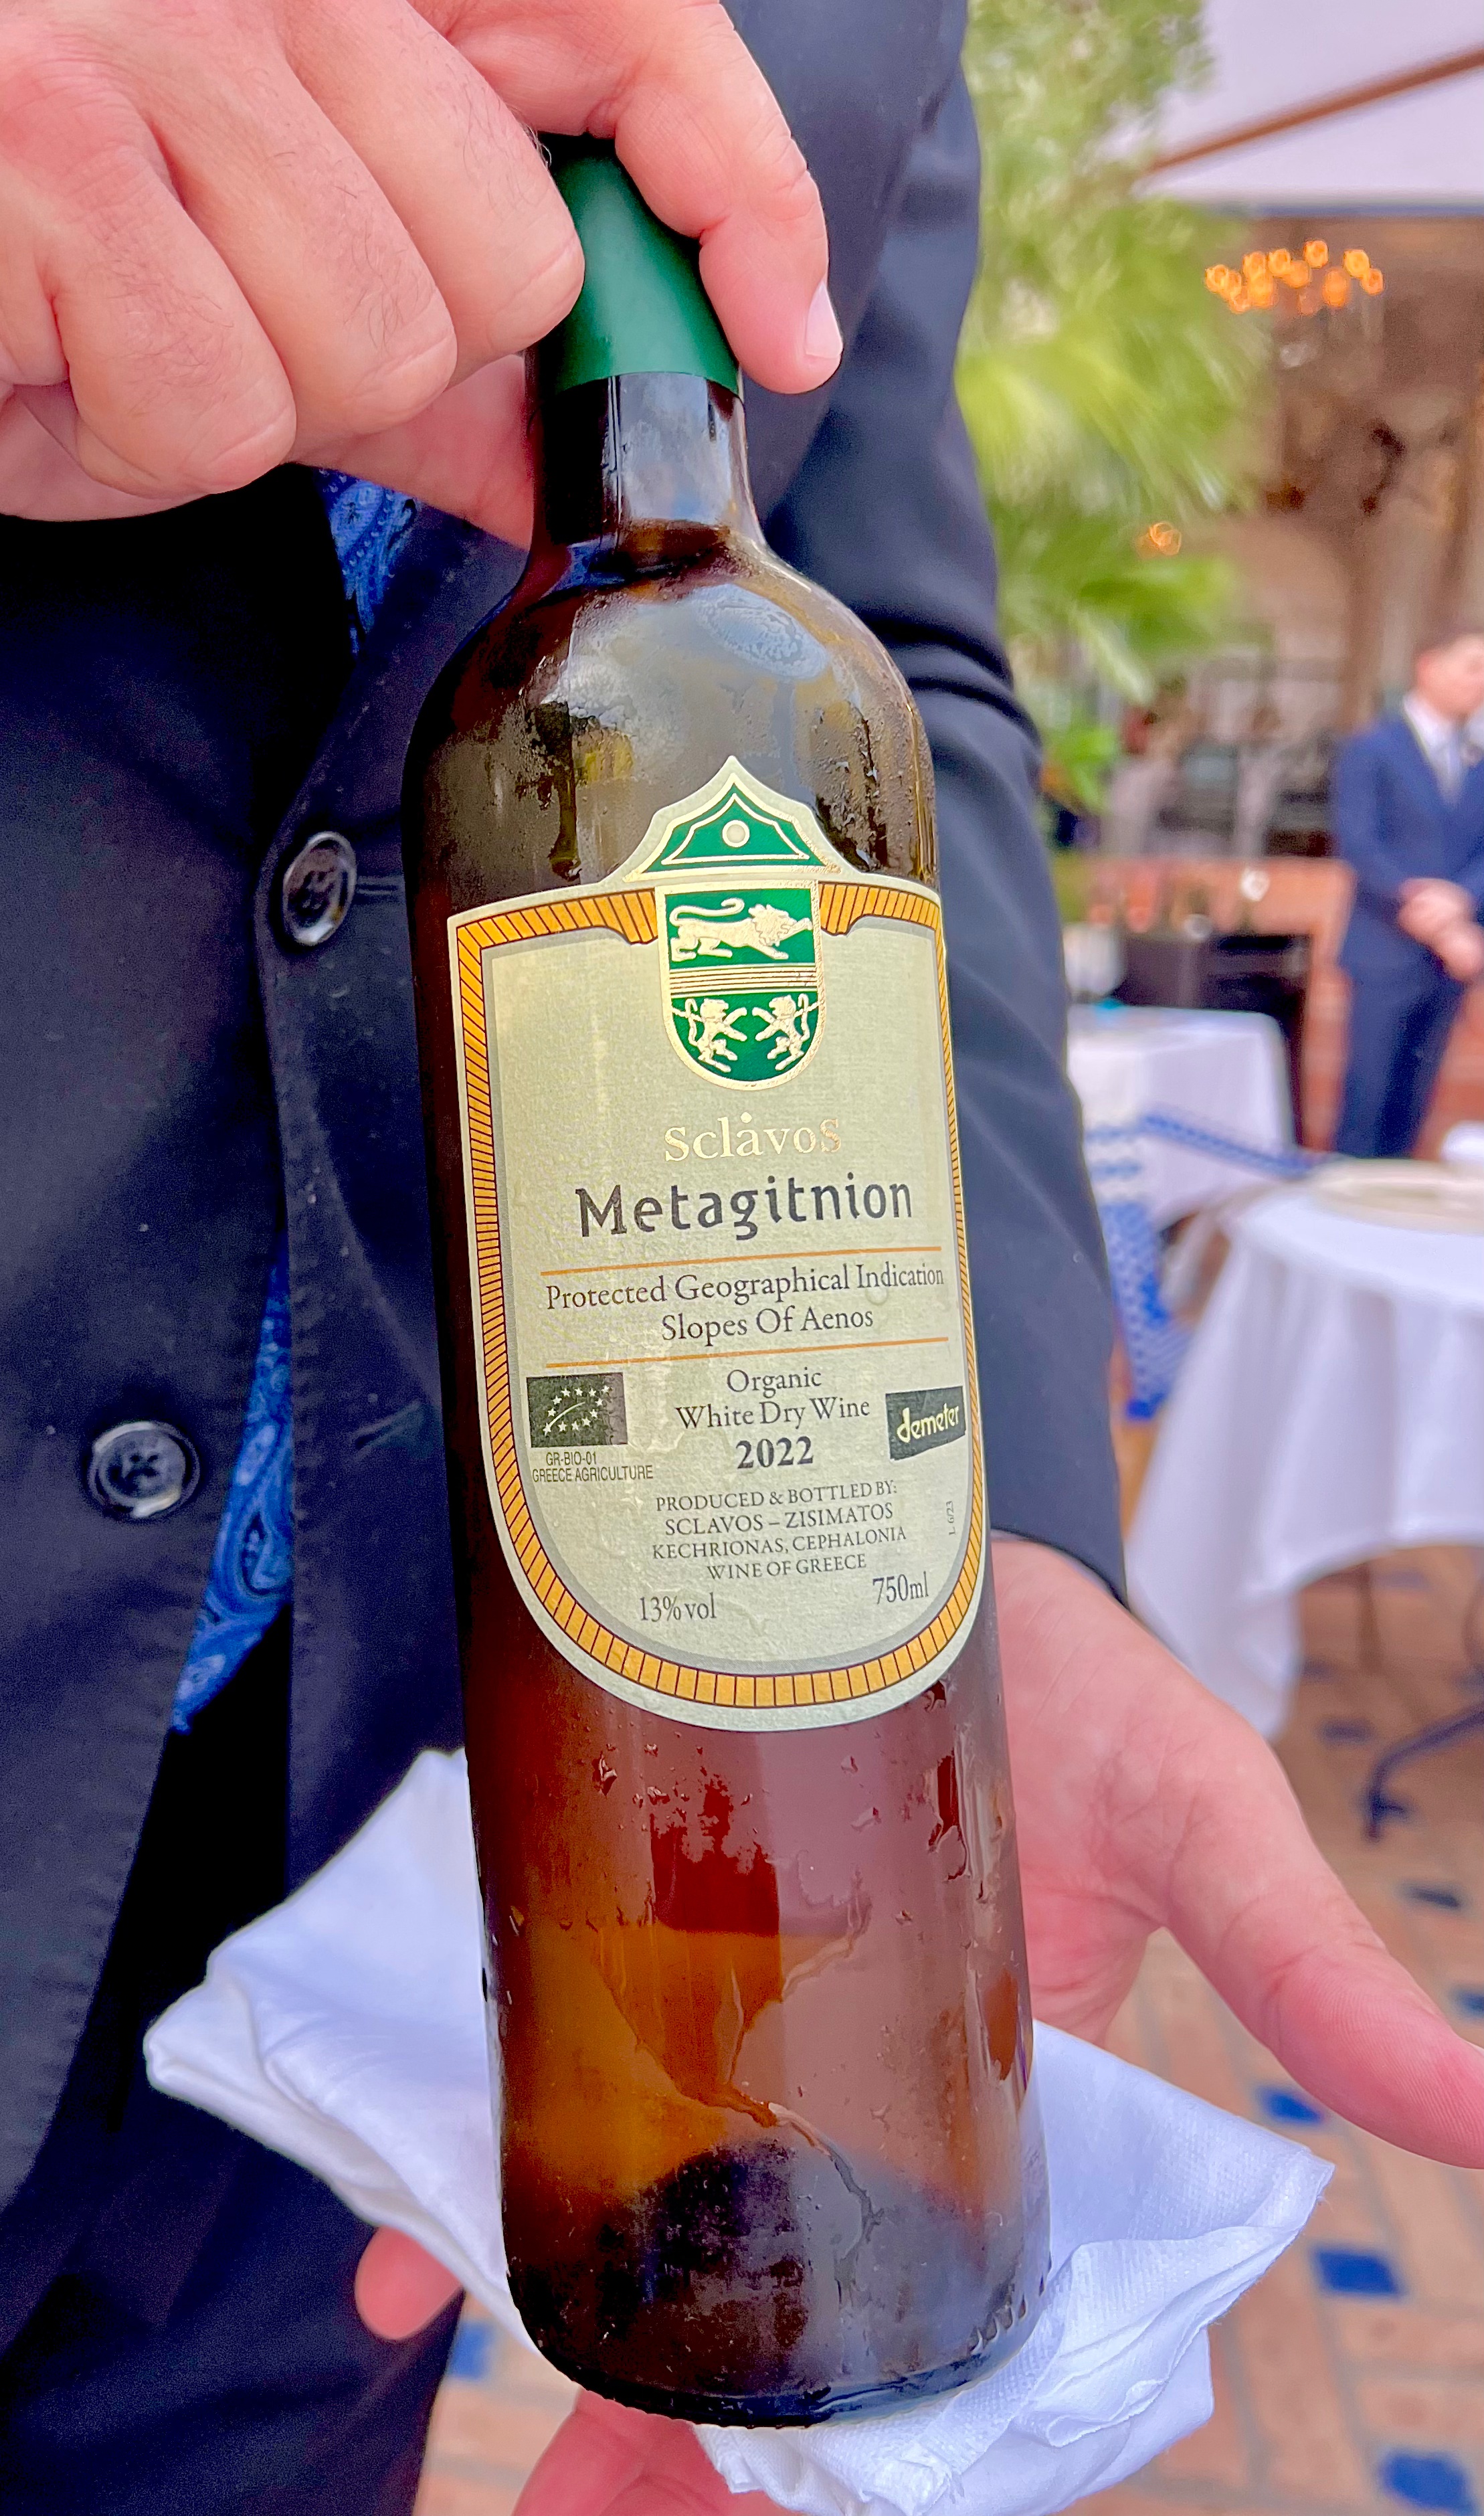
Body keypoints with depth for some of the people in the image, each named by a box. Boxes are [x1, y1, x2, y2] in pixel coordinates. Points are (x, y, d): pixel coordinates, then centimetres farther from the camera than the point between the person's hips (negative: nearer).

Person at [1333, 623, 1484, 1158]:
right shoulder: (1371, 749, -3)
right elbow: (1358, 846, -13)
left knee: (1413, 1097, 9)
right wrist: (1436, 926, -17)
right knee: (1369, 1094, -3)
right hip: (1387, 952, -5)